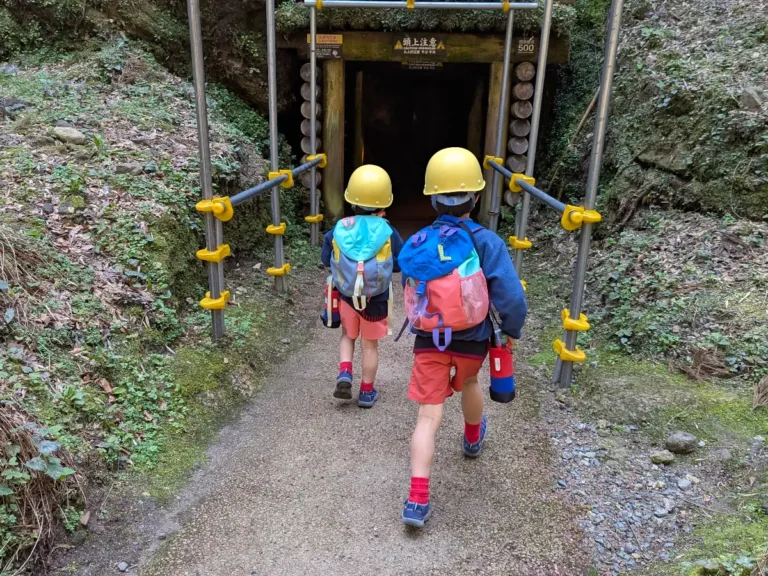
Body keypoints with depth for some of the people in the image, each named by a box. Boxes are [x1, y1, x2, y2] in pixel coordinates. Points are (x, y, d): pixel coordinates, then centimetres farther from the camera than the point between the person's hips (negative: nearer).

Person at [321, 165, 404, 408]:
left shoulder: (338, 229, -10)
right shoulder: (388, 233, -15)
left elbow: (326, 260, 1)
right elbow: (401, 263, -6)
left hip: (346, 296, 1)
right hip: (376, 300, -1)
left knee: (348, 336, 26)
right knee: (370, 345, 14)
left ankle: (344, 374, 7)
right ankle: (367, 392, 24)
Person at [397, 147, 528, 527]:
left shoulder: (415, 246, -8)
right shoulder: (486, 242, -19)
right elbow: (512, 299, -22)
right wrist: (512, 330, -1)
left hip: (428, 340, 1)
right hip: (472, 340, 0)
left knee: (429, 416, 5)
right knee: (468, 383, 30)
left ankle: (417, 500, 0)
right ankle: (473, 438, 59)